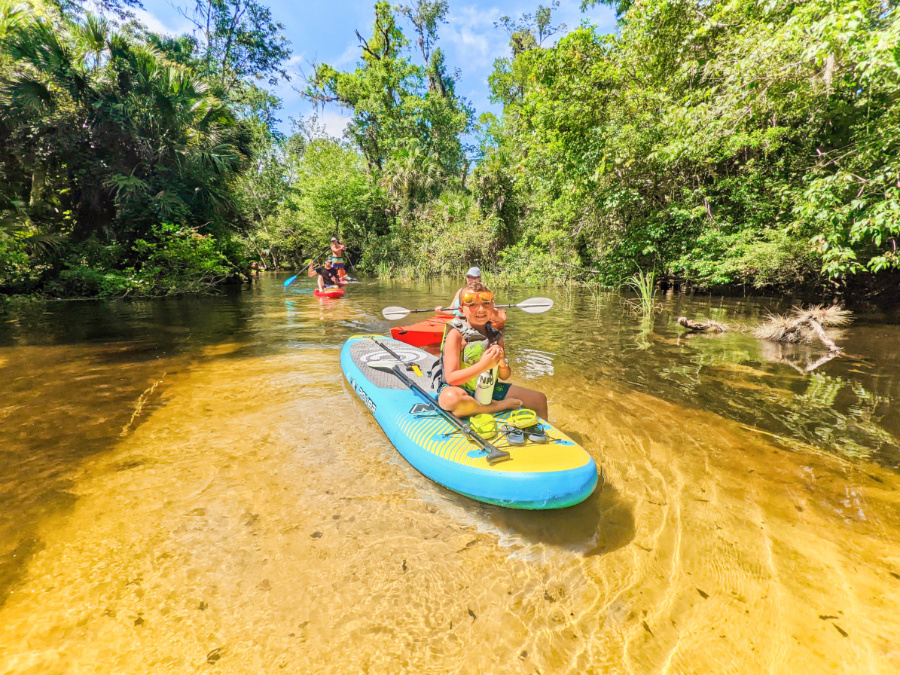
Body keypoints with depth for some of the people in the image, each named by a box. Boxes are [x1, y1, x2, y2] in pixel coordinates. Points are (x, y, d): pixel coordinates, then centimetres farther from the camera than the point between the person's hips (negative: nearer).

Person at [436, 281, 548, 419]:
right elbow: (451, 378, -20)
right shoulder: (456, 334, -14)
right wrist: (483, 365, -29)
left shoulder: (495, 335, 3)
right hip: (461, 389, -5)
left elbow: (504, 376, 8)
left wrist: (502, 363, -15)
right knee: (451, 398, -42)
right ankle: (502, 405, -19)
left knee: (539, 399, 1)